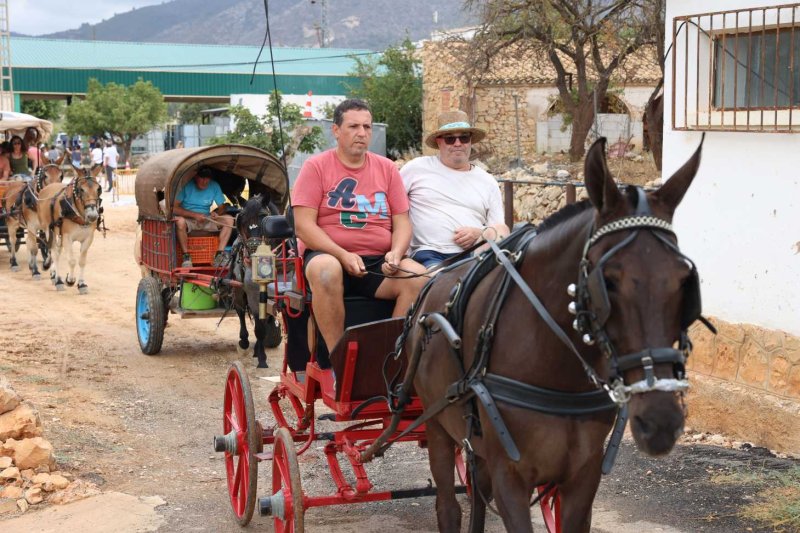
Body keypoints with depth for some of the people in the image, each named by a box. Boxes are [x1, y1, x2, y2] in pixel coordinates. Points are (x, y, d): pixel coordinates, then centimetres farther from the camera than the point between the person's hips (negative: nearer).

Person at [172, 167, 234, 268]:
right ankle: (186, 256, -26)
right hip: (188, 220, -4)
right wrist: (195, 215, -25)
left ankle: (220, 254, -24)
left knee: (229, 219, -18)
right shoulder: (186, 185, -14)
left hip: (206, 220, 4)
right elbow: (174, 208, -18)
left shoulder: (214, 186, -1)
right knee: (179, 221, -39)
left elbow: (222, 206, 6)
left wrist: (217, 213, -19)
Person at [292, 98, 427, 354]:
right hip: (328, 255, -3)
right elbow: (303, 225, -4)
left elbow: (402, 222, 12)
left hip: (379, 262, 3)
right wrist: (343, 255, -17)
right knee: (326, 271, -38)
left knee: (418, 276, -26)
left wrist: (396, 253, -11)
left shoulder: (387, 168, 16)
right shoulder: (316, 166, 5)